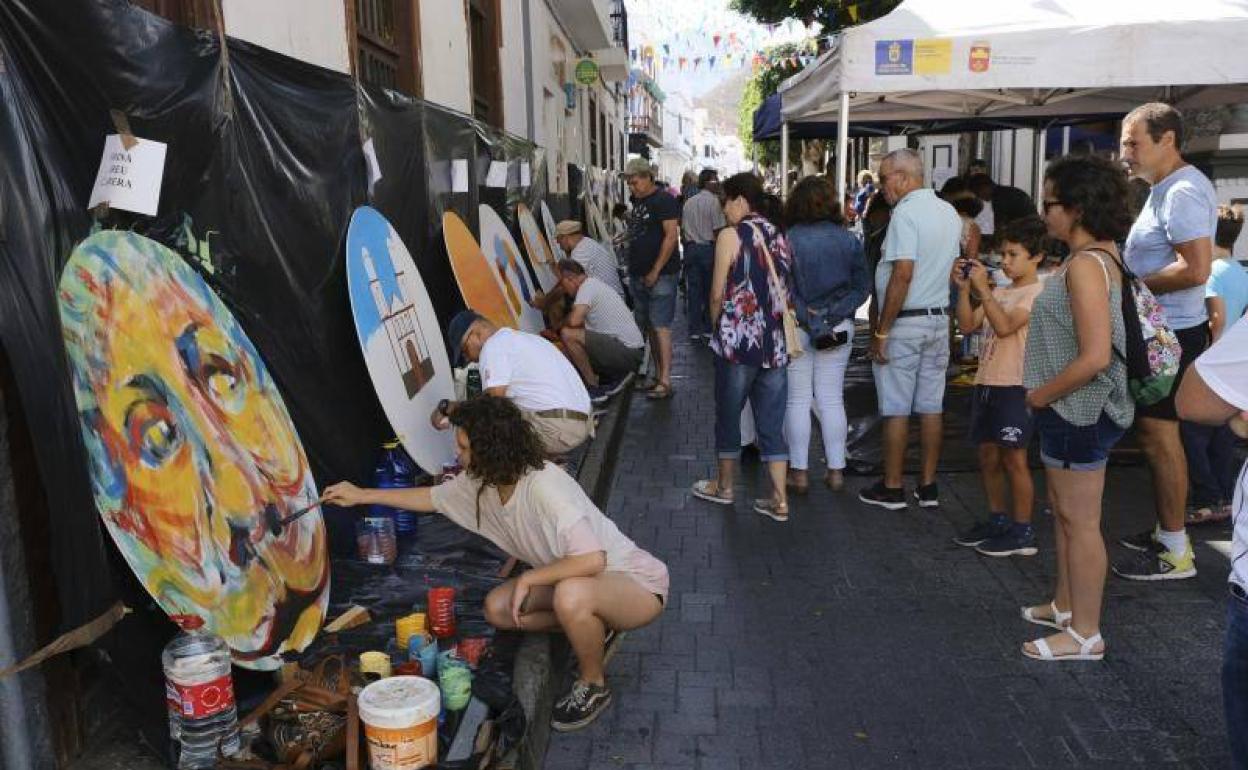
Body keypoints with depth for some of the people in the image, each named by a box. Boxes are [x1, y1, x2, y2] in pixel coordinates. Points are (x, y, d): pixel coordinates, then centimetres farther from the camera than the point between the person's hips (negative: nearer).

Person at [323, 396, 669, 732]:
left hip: (635, 582, -8)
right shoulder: (482, 483, -5)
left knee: (571, 595, -39)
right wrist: (361, 496, 15)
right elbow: (433, 498, 13)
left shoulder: (546, 488, -33)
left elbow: (592, 559, -41)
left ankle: (593, 685, -8)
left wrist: (528, 579, -27)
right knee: (496, 608, 1)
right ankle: (593, 629, 14)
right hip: (572, 578, 9)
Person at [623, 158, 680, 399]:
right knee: (648, 328, 11)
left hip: (659, 276, -9)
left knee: (660, 327, -10)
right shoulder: (638, 202, 17)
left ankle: (665, 382, -9)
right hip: (638, 275, 9)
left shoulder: (664, 200, -9)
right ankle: (658, 376, 19)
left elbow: (671, 236, -16)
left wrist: (656, 271, -18)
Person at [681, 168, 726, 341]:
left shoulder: (688, 202, 10)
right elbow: (718, 229, -14)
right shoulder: (714, 201, -9)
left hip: (690, 248, 5)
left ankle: (694, 329, 9)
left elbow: (683, 228, 12)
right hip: (709, 248, -5)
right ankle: (708, 329, 7)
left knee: (693, 289, 7)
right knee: (710, 289, 4)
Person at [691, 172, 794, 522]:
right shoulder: (778, 236, 8)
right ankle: (779, 499, 9)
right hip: (777, 342, 5)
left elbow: (718, 294, -6)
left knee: (728, 414, 13)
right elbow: (787, 289, 9)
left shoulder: (730, 235, -7)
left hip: (739, 339, -5)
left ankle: (724, 486, 28)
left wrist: (717, 328, 9)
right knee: (772, 422, 9)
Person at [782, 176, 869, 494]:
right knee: (832, 399, 11)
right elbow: (862, 286, 2)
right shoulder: (849, 240, -1)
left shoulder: (788, 240, -13)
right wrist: (839, 311, -1)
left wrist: (811, 323, -6)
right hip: (839, 329, 3)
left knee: (797, 400, 6)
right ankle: (836, 470, 16)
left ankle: (799, 471, 10)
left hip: (797, 328, -3)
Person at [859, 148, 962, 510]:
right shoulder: (949, 213, 11)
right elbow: (951, 266, 15)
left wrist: (881, 332, -19)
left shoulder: (906, 213, -16)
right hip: (940, 319, 8)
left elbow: (902, 274, -22)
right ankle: (928, 486, 19)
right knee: (931, 406, 11)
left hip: (905, 322, -8)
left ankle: (892, 489, 10)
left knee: (896, 408, 1)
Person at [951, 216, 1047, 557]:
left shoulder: (1036, 292, -9)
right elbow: (967, 324, 7)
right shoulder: (999, 292, 15)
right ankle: (997, 520, 28)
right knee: (988, 457, 14)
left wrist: (983, 289, -22)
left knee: (1013, 459, -1)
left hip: (1014, 386, -8)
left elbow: (1004, 326, -22)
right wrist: (964, 288, -3)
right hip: (986, 382, 8)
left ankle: (1022, 532, 9)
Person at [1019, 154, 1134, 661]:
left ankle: (1085, 634, 16)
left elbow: (1095, 357, -28)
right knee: (1064, 511, 21)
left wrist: (1039, 395, -16)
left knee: (1080, 521, 2)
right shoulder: (1100, 256, 9)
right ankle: (1066, 606, 37)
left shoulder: (1085, 265, -22)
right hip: (1071, 410, 10)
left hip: (1078, 411, -10)